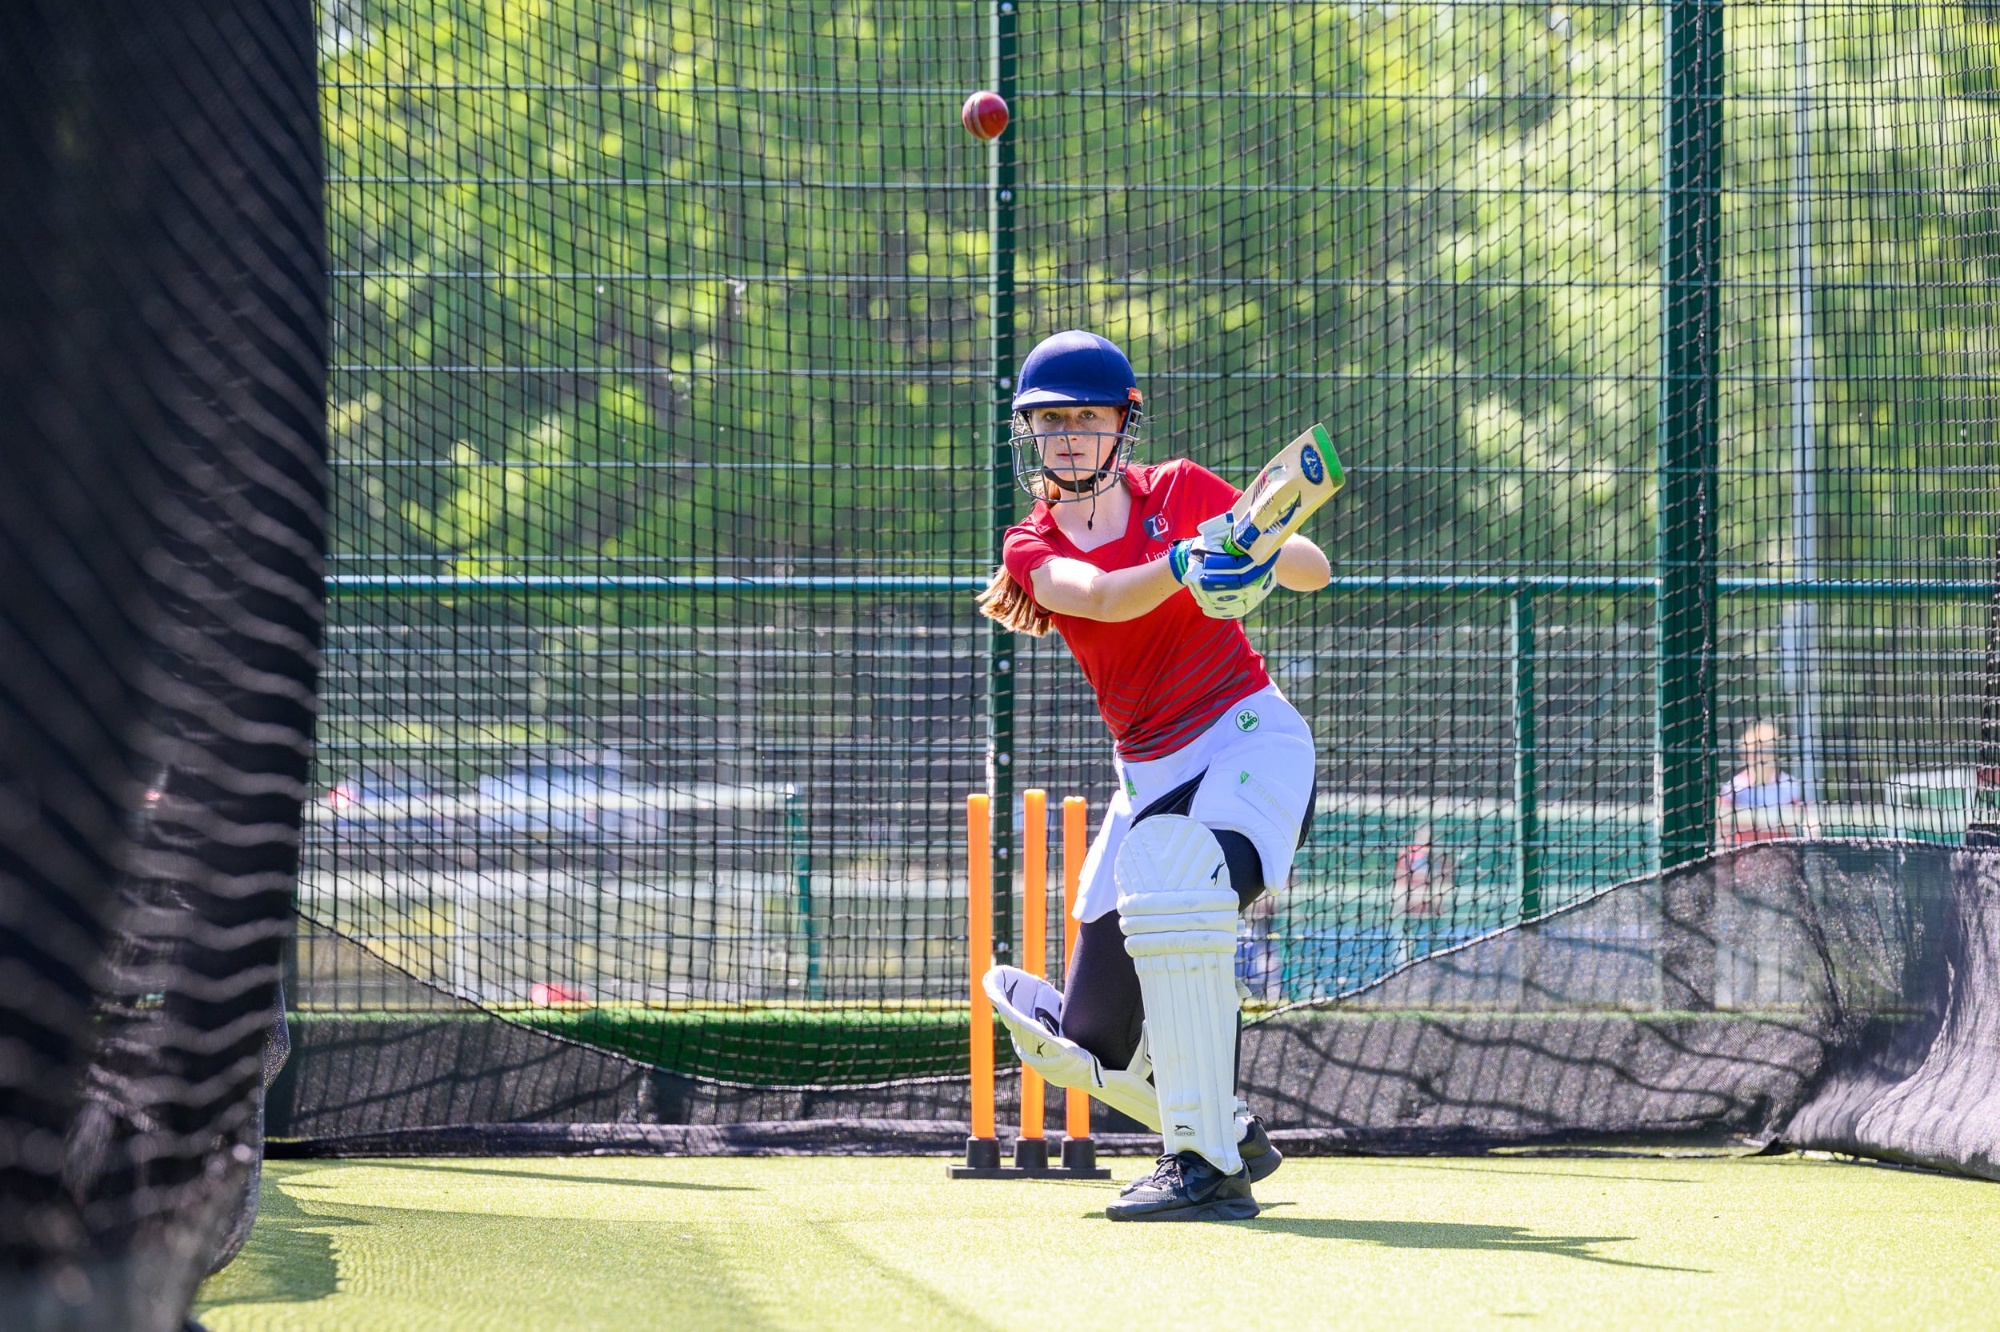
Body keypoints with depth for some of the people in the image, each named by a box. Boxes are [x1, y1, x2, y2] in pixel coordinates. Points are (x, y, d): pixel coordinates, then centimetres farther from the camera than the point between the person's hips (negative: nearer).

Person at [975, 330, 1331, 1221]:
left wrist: (1263, 555, -25)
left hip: (1251, 739, -5)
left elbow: (1316, 571, -3)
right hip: (1149, 772, 5)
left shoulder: (1180, 491, 1)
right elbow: (1100, 597, -19)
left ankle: (1209, 1163, -34)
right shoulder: (1034, 551, 4)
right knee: (1096, 1047, 0)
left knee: (1171, 867, -36)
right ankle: (1230, 1135, 30)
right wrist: (1181, 568, -39)